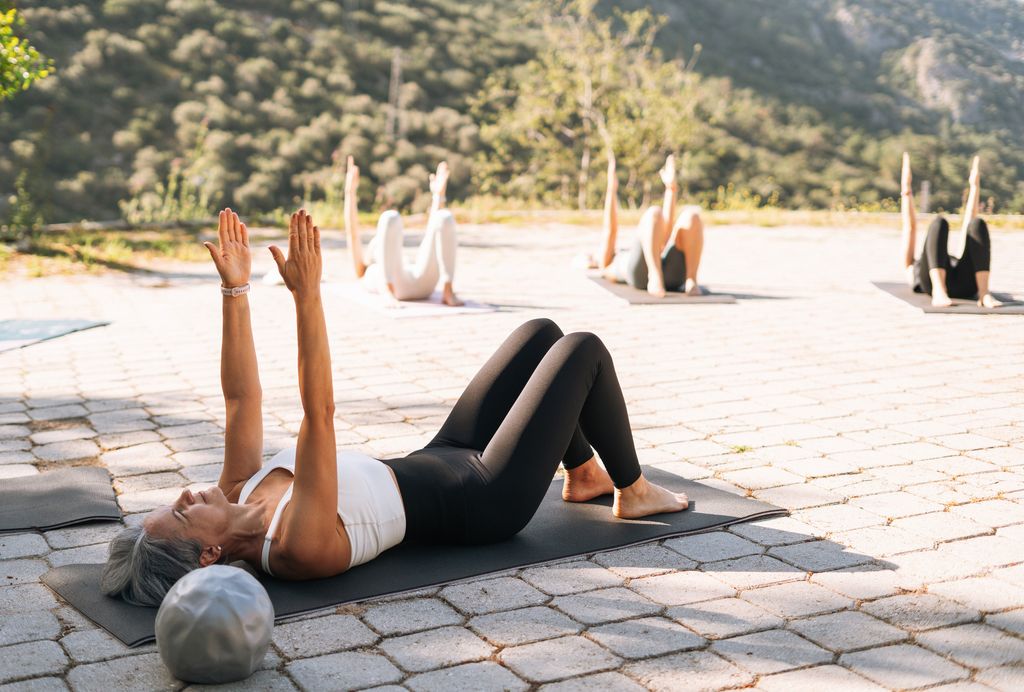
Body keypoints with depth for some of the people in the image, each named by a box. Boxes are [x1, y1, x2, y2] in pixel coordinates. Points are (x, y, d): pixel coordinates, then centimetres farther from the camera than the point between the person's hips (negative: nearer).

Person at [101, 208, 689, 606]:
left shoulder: (242, 493, -9)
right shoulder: (297, 546, -34)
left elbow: (242, 398, -8)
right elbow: (320, 413, -43)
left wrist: (235, 288, -16)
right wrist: (307, 294, -45)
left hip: (444, 460, 8)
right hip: (485, 499, -8)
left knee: (543, 334, 14)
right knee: (584, 350, -4)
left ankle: (584, 474, 32)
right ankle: (633, 490, 17)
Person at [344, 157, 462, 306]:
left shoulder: (408, 269, 50)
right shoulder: (366, 274, 43)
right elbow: (352, 232, 33)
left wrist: (438, 195, 45)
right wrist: (350, 192, 29)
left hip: (422, 284, 3)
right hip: (391, 286, -3)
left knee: (445, 218, -14)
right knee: (390, 217, -23)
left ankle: (448, 291, -25)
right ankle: (390, 294, -32)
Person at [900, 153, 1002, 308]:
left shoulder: (953, 263, 51)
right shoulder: (913, 270, 45)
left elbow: (967, 222, 49)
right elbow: (910, 226, 37)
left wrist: (975, 186, 51)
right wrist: (906, 189, 37)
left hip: (966, 283, 3)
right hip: (934, 283, -3)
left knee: (977, 223, -19)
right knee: (939, 222, -25)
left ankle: (984, 293, -35)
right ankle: (939, 292, -44)